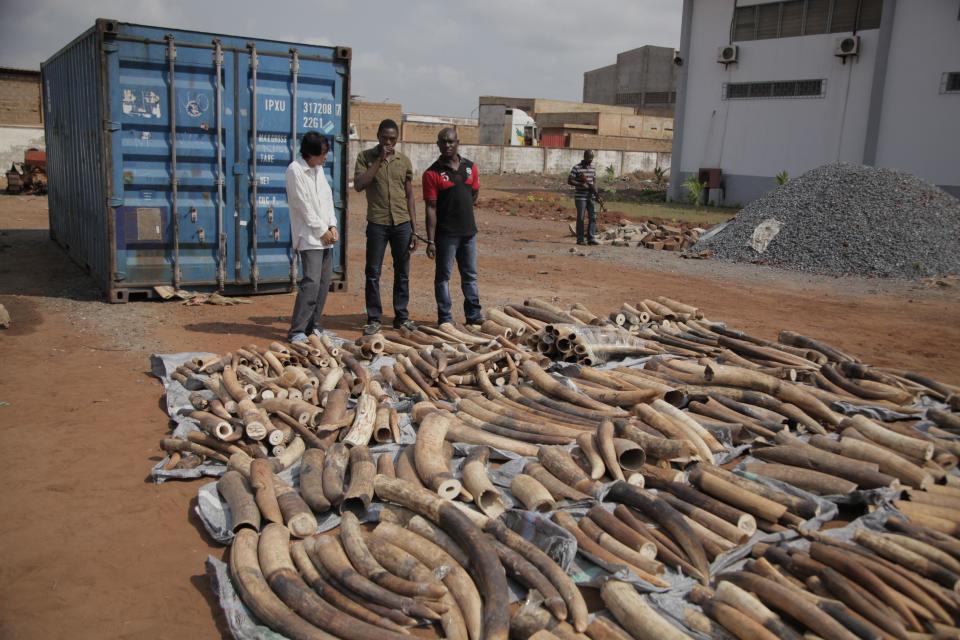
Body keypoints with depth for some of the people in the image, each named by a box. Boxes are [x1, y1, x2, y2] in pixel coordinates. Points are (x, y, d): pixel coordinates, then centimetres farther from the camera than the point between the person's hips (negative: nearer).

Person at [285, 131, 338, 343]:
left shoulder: (318, 169, 15)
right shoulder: (295, 170, -10)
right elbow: (304, 206, -13)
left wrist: (332, 226, 2)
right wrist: (322, 230, -10)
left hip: (325, 236, 8)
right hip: (309, 236, -8)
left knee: (324, 282, 7)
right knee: (311, 282, -14)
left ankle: (313, 326, 16)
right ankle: (297, 331, -9)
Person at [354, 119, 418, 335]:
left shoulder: (404, 161, 9)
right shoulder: (366, 157, 2)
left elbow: (409, 196, 10)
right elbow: (358, 185, -13)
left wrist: (414, 229, 6)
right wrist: (379, 160, -15)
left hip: (402, 223, 2)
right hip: (377, 224, -2)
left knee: (402, 273, 7)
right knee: (373, 273, 1)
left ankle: (401, 317, 18)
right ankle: (374, 319, 10)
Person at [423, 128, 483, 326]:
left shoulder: (470, 167, 6)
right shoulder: (432, 173, -8)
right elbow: (431, 208, -12)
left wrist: (461, 211, 9)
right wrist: (430, 241, -16)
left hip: (469, 231, 5)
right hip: (446, 234, -5)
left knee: (470, 275, 13)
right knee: (443, 276, 4)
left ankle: (474, 315, 23)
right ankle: (445, 319, 11)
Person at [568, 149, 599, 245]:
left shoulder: (593, 168, 11)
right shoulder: (577, 167, -7)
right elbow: (569, 181, -9)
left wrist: (594, 188, -3)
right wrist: (581, 184, -19)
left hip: (590, 196, 5)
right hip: (580, 197, -5)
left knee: (593, 216, 0)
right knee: (580, 218, -2)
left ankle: (591, 238, 3)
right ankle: (580, 239, 4)